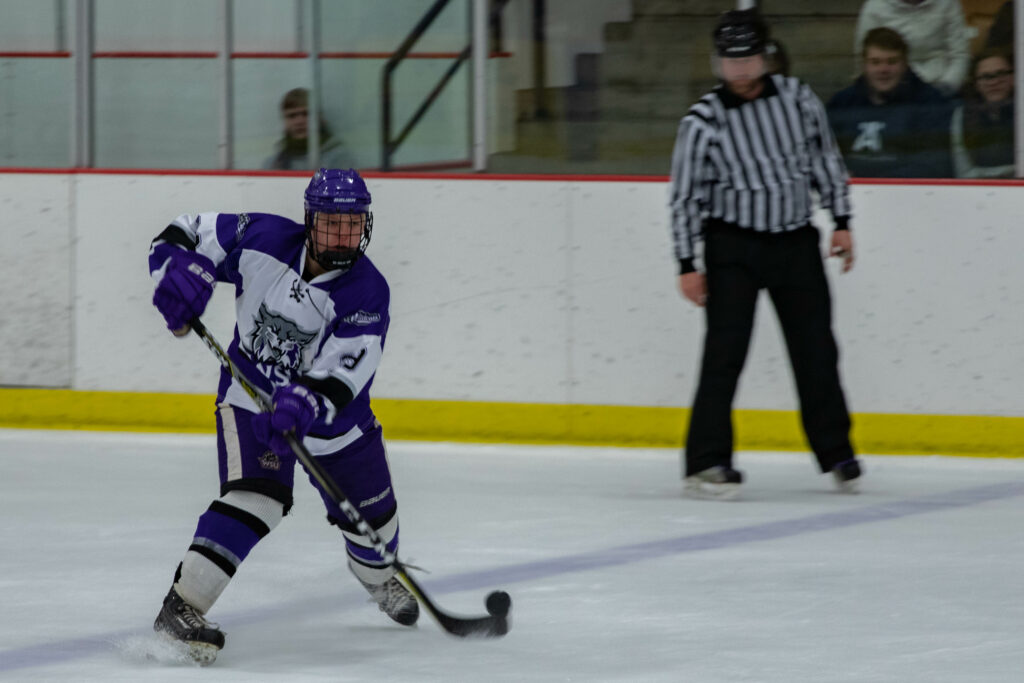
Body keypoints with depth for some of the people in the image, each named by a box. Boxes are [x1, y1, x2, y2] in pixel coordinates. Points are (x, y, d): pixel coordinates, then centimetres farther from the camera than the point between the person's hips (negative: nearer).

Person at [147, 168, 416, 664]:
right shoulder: (263, 240, -19)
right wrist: (179, 270, -28)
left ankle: (378, 577, 53)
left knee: (369, 510, 17)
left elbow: (345, 371, -32)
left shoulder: (367, 292, -22)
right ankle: (182, 607, -29)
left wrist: (307, 404, -50)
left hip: (330, 408, 2)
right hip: (252, 393, -2)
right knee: (255, 497, -26)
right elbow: (188, 235, -6)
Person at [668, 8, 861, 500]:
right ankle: (706, 463, -12)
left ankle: (836, 452, 22)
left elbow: (825, 158, 10)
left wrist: (841, 222, 6)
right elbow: (685, 195, -6)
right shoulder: (703, 121, -10)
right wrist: (687, 264, -10)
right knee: (725, 349, -12)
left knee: (816, 349, 7)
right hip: (733, 243, -3)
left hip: (795, 241, 3)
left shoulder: (797, 98, -1)